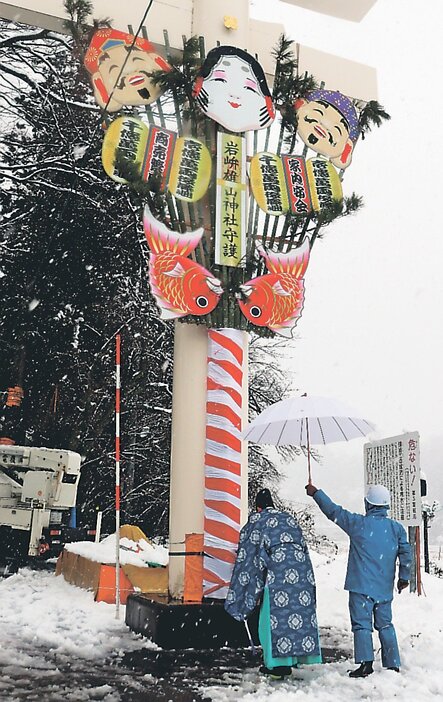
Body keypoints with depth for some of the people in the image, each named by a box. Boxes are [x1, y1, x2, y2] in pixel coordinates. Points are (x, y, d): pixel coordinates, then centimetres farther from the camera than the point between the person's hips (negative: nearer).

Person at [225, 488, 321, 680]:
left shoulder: (256, 521, 12)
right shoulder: (290, 519, 26)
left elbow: (246, 555, 11)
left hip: (278, 572, -5)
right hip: (302, 570, 5)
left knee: (275, 618, 1)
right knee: (300, 613, 9)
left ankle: (278, 664, 2)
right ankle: (292, 658, 15)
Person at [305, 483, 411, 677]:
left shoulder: (358, 523, -6)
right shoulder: (396, 528, 3)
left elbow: (333, 511, 1)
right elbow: (406, 553, 3)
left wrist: (316, 493, 12)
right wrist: (404, 577, 14)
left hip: (361, 585, -4)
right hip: (384, 587, 4)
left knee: (362, 624, -3)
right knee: (385, 625, 14)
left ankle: (366, 663, -12)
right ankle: (393, 665, 16)